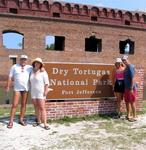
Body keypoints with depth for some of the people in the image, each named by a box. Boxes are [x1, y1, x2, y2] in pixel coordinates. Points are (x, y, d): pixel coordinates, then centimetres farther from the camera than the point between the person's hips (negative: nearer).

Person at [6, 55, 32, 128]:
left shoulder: (30, 67, 5)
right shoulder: (14, 67, 1)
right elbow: (10, 77, 1)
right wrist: (8, 86, -2)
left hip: (26, 88, 2)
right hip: (17, 88, -2)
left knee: (23, 104, 8)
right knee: (14, 104, -4)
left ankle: (21, 119, 19)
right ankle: (11, 121, 3)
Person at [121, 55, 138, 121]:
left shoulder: (130, 67, -15)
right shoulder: (126, 67, 13)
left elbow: (133, 78, -20)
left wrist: (131, 88, -22)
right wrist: (126, 88, 16)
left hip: (131, 88, -9)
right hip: (126, 88, 9)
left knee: (132, 102, -2)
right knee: (127, 102, 13)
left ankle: (134, 117, 8)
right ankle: (128, 115, 24)